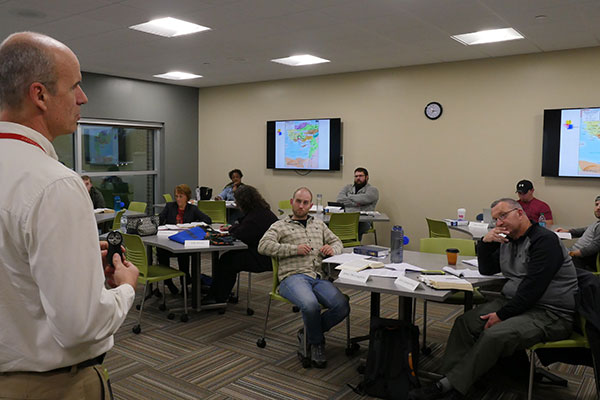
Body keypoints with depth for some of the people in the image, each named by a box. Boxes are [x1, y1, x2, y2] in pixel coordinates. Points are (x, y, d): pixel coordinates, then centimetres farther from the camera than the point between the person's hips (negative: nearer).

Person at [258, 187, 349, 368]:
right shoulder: (280, 226, 14)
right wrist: (295, 249, -8)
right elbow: (263, 246, -1)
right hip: (294, 276, -4)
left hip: (319, 277, 5)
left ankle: (307, 334, 2)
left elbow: (337, 241, 32)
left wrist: (332, 249, 5)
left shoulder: (319, 224, 29)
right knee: (311, 305, -36)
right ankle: (316, 343, -3)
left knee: (342, 306, -23)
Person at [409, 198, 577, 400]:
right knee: (465, 322, -10)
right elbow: (487, 270, 18)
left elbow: (533, 287, -21)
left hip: (551, 313, -8)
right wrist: (485, 243, 0)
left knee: (494, 335, -30)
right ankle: (448, 380, -16)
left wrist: (502, 314, -20)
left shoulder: (545, 240, -14)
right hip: (515, 302, 9)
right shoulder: (508, 240, 13)